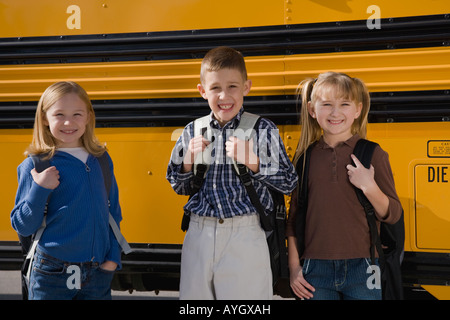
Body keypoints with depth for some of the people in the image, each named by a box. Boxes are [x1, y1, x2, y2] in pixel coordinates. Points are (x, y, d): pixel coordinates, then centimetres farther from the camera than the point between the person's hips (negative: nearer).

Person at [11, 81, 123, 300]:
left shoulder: (101, 160, 5)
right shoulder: (35, 165, -6)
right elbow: (22, 227, -5)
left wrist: (113, 257, 5)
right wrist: (39, 190, -18)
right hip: (52, 275, -3)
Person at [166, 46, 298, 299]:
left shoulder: (263, 130, -3)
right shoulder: (192, 132, 7)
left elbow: (290, 183, -3)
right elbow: (179, 188, 15)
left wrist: (254, 162, -15)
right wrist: (188, 162, -4)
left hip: (245, 239, -3)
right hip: (199, 236, 3)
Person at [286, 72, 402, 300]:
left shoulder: (372, 154, -1)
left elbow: (393, 215, 0)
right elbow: (294, 215, 11)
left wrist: (369, 187, -16)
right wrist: (294, 267, 7)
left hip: (360, 269, -2)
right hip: (315, 270, 2)